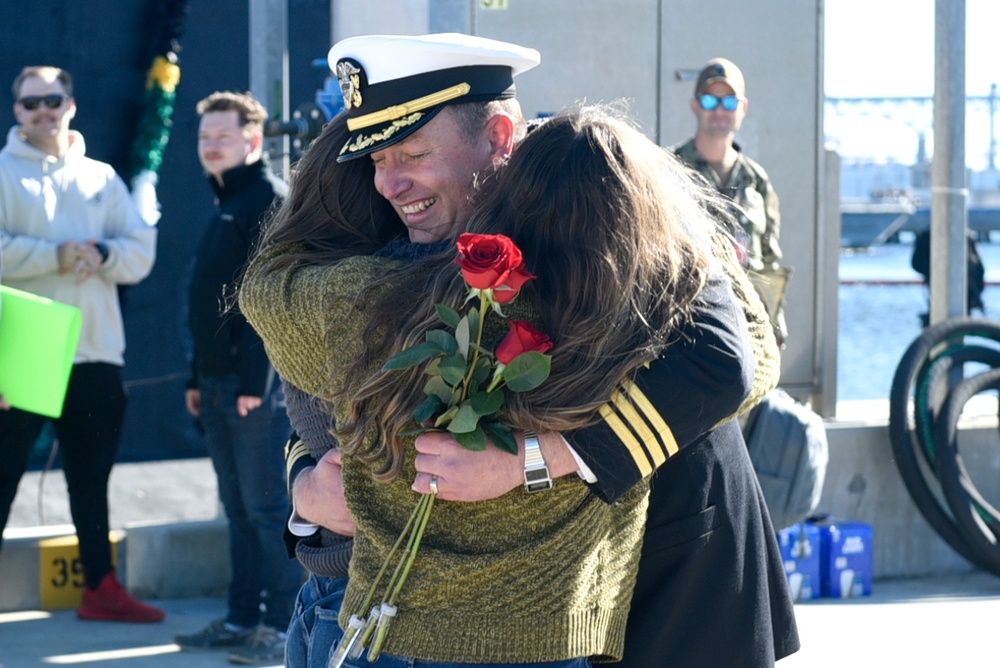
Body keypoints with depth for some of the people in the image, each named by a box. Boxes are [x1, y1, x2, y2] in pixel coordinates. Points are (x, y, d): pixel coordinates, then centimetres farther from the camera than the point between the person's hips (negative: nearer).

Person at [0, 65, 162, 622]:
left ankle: (102, 587, 21)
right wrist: (55, 257, -20)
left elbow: (141, 251, 6)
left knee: (92, 476, 13)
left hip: (96, 352, 5)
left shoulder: (101, 178, 13)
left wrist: (101, 256, -13)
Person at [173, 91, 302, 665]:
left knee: (268, 506, -8)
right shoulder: (225, 205, 20)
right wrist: (199, 378, 19)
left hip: (257, 382, -9)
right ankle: (243, 619, 16)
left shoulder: (270, 198, -9)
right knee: (239, 507, 12)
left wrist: (255, 380, -21)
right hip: (219, 382, 9)